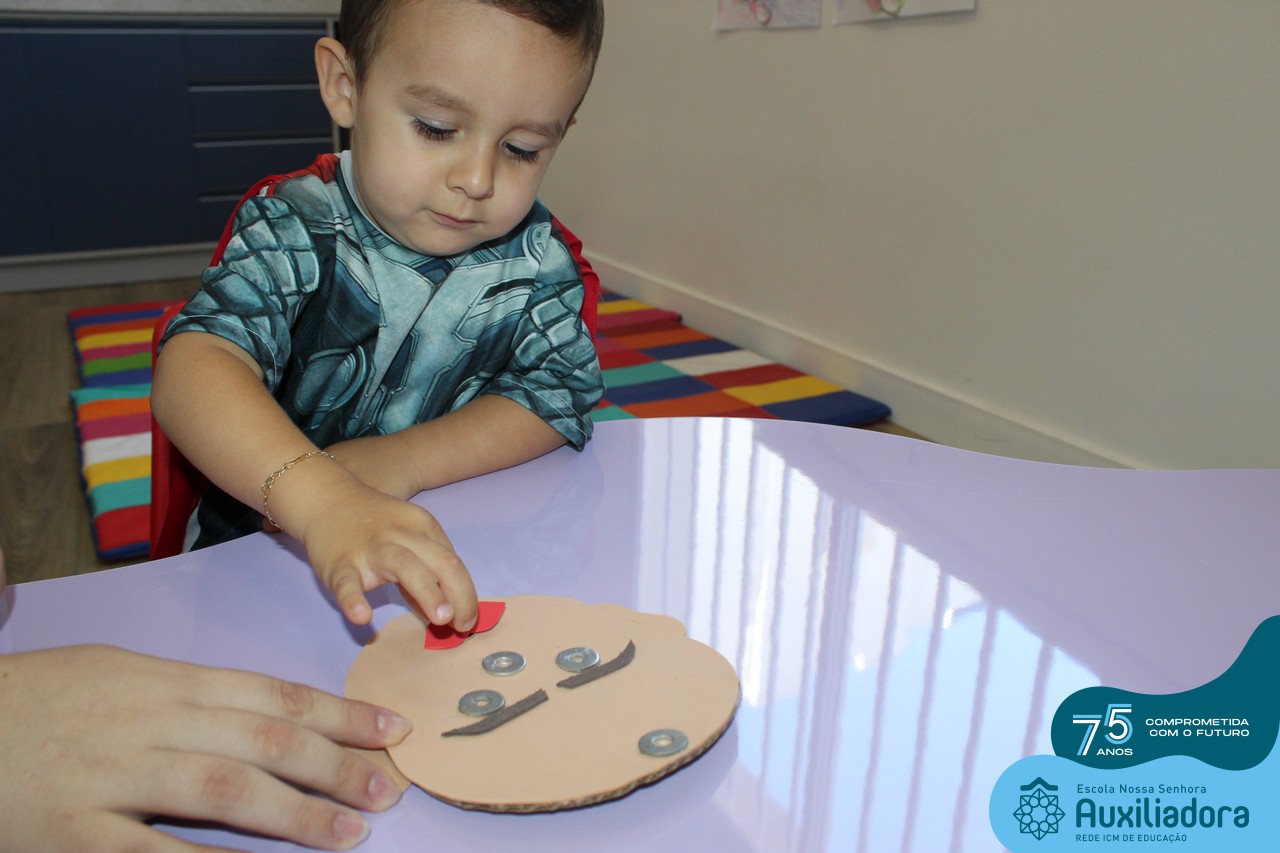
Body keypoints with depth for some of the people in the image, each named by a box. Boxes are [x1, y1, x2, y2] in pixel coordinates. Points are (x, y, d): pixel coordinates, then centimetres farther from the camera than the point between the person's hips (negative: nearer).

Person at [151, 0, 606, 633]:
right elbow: (193, 368, -26)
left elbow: (558, 394, -7)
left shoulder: (537, 257, -2)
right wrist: (322, 498, -46)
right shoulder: (293, 232, -11)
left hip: (463, 556, 4)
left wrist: (399, 462, -21)